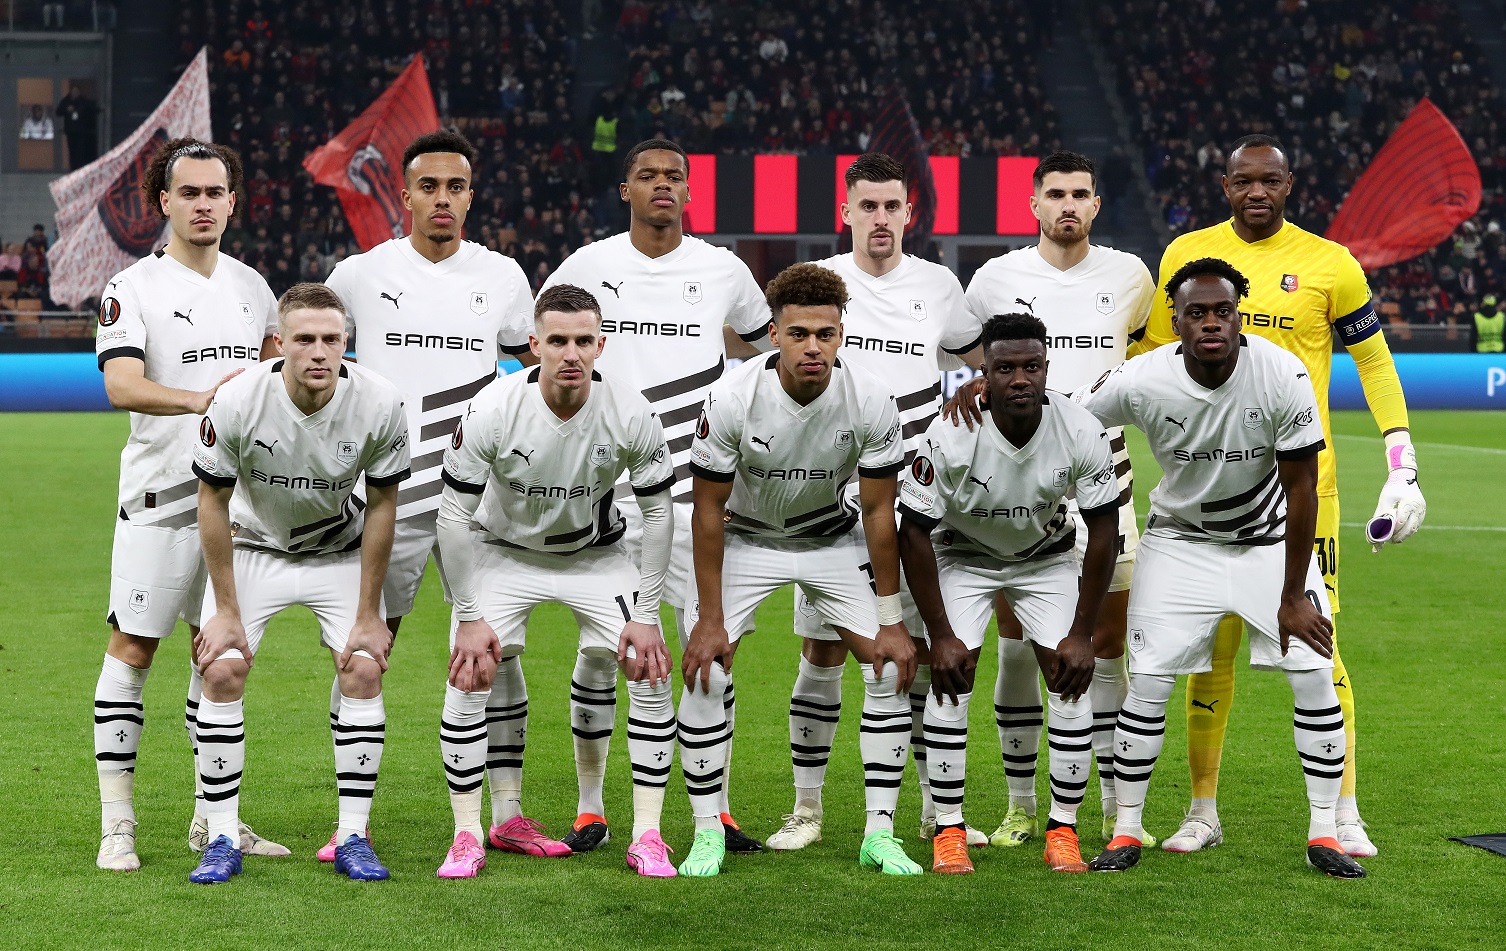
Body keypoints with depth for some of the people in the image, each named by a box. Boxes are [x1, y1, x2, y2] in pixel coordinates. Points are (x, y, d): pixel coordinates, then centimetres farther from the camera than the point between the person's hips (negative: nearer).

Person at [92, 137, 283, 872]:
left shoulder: (251, 286, 11)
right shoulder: (133, 288, -7)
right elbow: (122, 386, -22)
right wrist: (198, 399, -37)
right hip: (161, 494, -5)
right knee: (133, 646, -4)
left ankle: (212, 816, 17)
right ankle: (117, 822, 0)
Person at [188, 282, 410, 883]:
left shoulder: (379, 405, -25)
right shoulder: (236, 403, -28)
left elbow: (381, 507, -12)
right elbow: (213, 502, -15)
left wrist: (369, 613, -10)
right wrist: (226, 610, -12)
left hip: (340, 550, 1)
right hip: (252, 545, -1)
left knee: (363, 670, -13)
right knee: (222, 672, -14)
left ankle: (353, 837, -2)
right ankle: (222, 840, -4)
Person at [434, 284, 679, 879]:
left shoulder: (631, 414, -23)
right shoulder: (493, 410, -27)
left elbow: (658, 512, -10)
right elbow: (455, 517, -17)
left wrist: (644, 614, -13)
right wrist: (470, 617, -18)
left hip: (596, 553, 1)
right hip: (503, 550, -1)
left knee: (652, 671, -13)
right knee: (470, 676, -16)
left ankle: (647, 836, -2)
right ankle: (466, 838, -3)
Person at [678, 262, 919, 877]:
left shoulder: (871, 403, -24)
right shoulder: (732, 398, -28)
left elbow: (878, 511, -13)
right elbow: (709, 510, -18)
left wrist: (891, 621, -12)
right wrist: (710, 618, -18)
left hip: (832, 538, 2)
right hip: (745, 537, -1)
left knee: (893, 667, -10)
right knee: (705, 673, -15)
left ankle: (879, 834, 1)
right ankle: (708, 832, 1)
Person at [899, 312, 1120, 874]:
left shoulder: (1082, 433, -26)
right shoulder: (950, 437, -32)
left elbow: (1103, 530, -14)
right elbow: (915, 532, -21)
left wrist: (1082, 633, -14)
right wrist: (940, 634, -21)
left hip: (1048, 556, 2)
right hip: (962, 554, -1)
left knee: (1072, 678, -11)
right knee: (950, 676, -15)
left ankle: (1063, 832, -1)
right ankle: (948, 831, -5)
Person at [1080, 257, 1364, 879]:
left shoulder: (1283, 376, -26)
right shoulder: (1142, 383, -24)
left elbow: (1301, 489, -18)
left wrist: (1293, 596, -14)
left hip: (1271, 537, 0)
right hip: (1181, 540, 0)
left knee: (1315, 675, -8)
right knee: (1148, 682, -8)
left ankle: (1323, 833, 4)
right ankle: (1126, 832, 5)